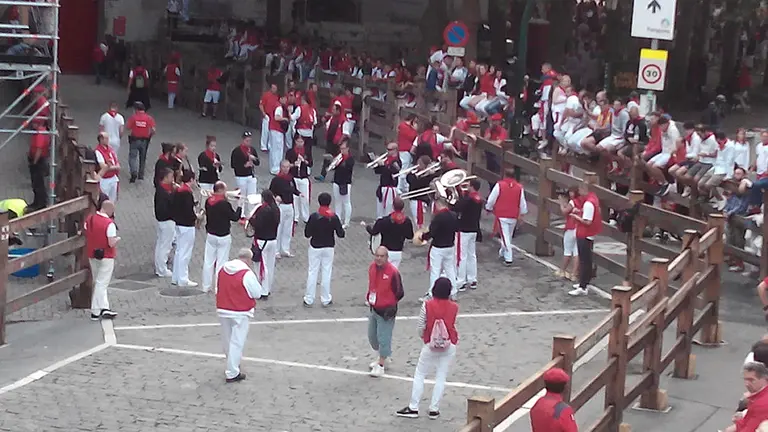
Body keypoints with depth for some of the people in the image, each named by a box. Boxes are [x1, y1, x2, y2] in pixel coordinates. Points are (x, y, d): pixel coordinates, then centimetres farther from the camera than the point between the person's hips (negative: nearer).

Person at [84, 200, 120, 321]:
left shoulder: (89, 219, -2)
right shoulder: (109, 224, -22)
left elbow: (86, 237, 9)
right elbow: (112, 243, -22)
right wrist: (118, 239, -3)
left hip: (92, 255, 6)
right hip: (106, 257, -6)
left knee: (98, 282, 18)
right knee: (101, 283, 1)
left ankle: (104, 307, 20)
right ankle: (96, 312, 4)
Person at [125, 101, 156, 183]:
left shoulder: (133, 117, -8)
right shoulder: (149, 118, -5)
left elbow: (128, 127, -7)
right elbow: (153, 130, -10)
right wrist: (150, 136, 9)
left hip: (135, 139, -2)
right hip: (145, 140, 2)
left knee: (133, 157, 3)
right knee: (142, 158, 15)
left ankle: (134, 172, -16)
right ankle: (141, 174, 21)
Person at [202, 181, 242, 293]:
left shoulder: (208, 201, -3)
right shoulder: (225, 203, -22)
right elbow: (235, 217, -12)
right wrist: (239, 207, 4)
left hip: (210, 235, 6)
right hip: (223, 237, -6)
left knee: (208, 261, 14)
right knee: (221, 263, 2)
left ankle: (206, 286, 22)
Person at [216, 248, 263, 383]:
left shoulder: (222, 269, 1)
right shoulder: (247, 274, -18)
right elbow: (257, 293, -11)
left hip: (222, 310, 6)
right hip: (240, 313, -6)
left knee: (227, 340, 20)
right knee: (237, 342, 1)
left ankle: (232, 364, 38)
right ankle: (232, 373, 2)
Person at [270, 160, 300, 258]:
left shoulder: (291, 178, 5)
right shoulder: (276, 179, -11)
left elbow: (294, 189, 17)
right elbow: (270, 191, -7)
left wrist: (299, 193, -3)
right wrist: (276, 196, -26)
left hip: (289, 206, 6)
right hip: (280, 205, -6)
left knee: (288, 229, 13)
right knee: (278, 229, -3)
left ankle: (285, 250, 24)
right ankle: (276, 251, 7)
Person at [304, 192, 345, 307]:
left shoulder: (313, 217, -16)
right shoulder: (334, 217, -11)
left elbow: (307, 234, -12)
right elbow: (340, 234, -8)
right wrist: (342, 228, 12)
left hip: (315, 248, -1)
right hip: (328, 248, 1)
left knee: (312, 272, 7)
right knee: (326, 273, 11)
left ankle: (309, 299, 10)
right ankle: (326, 299, 16)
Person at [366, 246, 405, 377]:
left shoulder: (393, 272, -21)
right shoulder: (372, 267, 1)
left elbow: (399, 293, -13)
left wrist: (391, 306, -10)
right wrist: (368, 298, 9)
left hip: (386, 311, -8)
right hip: (374, 308, 8)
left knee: (383, 338, -2)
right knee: (372, 336, 19)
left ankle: (380, 366, 10)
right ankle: (380, 357, 42)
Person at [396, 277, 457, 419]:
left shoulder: (427, 305, -14)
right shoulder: (454, 307, -8)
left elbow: (420, 328, -9)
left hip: (430, 346, -2)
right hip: (449, 346, 2)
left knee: (419, 375, 10)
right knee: (441, 378, 10)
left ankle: (413, 408, 10)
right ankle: (434, 410, 12)